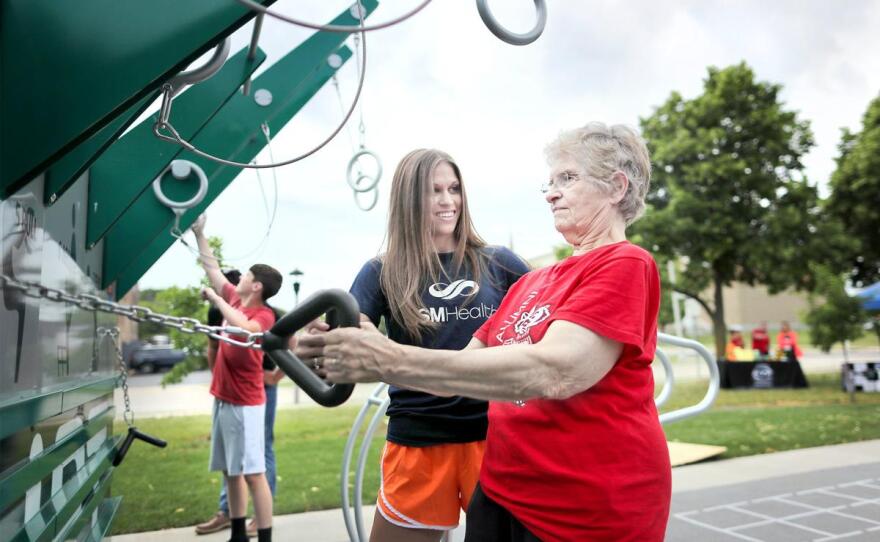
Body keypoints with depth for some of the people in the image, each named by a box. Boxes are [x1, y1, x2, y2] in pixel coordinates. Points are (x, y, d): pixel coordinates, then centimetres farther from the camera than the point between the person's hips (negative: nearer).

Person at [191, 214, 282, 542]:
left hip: (245, 404, -8)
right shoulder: (234, 300, 6)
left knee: (253, 473, -5)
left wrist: (216, 299, -23)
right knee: (230, 471, 14)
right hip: (224, 399, 8)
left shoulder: (264, 315, -14)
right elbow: (212, 267, 17)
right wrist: (199, 233, 20)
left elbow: (244, 329, -36)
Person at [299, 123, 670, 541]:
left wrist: (393, 361, -30)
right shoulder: (530, 282, 9)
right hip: (502, 490, 6)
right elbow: (468, 365, 6)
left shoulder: (626, 265, -13)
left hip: (588, 508, -6)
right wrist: (360, 359, -9)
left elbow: (552, 373, -27)